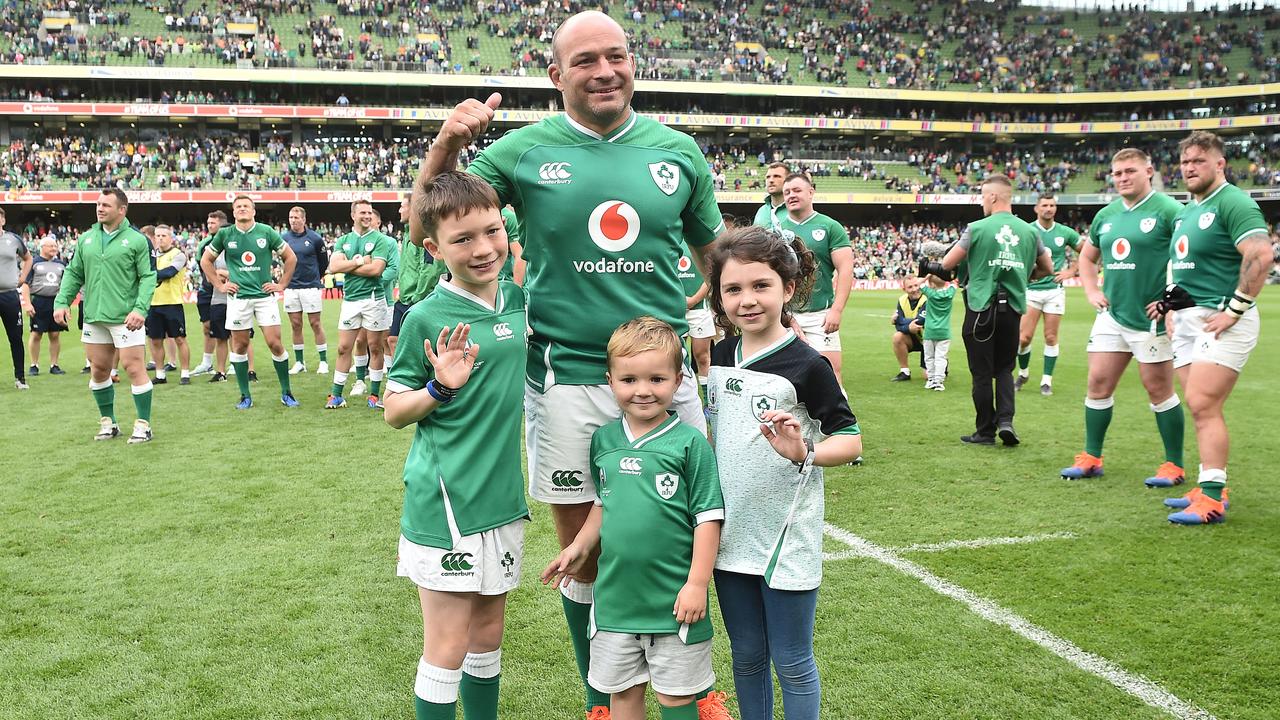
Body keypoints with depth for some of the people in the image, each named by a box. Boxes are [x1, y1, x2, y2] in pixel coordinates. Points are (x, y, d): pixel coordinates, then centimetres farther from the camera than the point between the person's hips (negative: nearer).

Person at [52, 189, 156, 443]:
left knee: (134, 368, -6)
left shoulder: (137, 240, -5)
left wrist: (140, 308, -19)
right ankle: (107, 422, 25)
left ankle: (143, 425, 3)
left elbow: (148, 277, -8)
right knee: (99, 370, 12)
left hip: (125, 318, -6)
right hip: (94, 317, 6)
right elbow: (73, 274, 16)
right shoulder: (85, 239, 11)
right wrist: (61, 302, 4)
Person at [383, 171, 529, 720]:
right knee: (449, 646, 2)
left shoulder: (516, 300, 4)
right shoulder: (427, 317, -12)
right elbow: (394, 411, -5)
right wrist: (439, 388, -22)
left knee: (488, 635, 17)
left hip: (502, 495, 6)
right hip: (445, 502, -6)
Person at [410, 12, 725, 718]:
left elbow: (717, 253, 16)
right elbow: (427, 228, 3)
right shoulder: (524, 150, -1)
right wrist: (447, 145, -12)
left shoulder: (678, 150, 5)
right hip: (566, 382, -1)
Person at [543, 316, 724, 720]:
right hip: (615, 595, 4)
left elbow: (708, 517, -10)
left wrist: (697, 583, -12)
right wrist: (580, 547, 9)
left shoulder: (689, 443, -11)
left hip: (674, 600, -4)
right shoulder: (603, 440, 3)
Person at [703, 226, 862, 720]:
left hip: (786, 539, -5)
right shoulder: (720, 357, 4)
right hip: (731, 532, 6)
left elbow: (850, 440, -12)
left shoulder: (806, 365, -14)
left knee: (791, 661, 8)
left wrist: (803, 452, -29)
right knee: (746, 656, 19)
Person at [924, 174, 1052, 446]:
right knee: (1004, 369, 16)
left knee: (982, 373, 5)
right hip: (1013, 309, 4)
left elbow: (947, 264, -4)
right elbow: (1047, 268, 16)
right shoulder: (1029, 231, 4)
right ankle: (1005, 420, -1)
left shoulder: (977, 228, -8)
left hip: (981, 309, -3)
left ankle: (985, 431, 10)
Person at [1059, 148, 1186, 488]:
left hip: (1151, 318, -6)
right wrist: (1091, 292, 12)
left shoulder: (1168, 210, -9)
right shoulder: (1106, 215, 12)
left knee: (1158, 389, 1)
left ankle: (1174, 465, 14)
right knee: (1098, 383, 6)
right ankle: (1091, 458, 17)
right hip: (1112, 315, 6)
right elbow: (1087, 257, 26)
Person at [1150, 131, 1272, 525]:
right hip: (1188, 319, 9)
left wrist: (1235, 309, -22)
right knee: (1202, 408, 10)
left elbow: (1261, 255, -22)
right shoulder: (1186, 211, 17)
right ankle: (1211, 488, 19)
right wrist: (1171, 300, 16)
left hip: (1220, 321, -9)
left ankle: (1211, 499, -9)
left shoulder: (1233, 203, -11)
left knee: (1202, 405, -14)